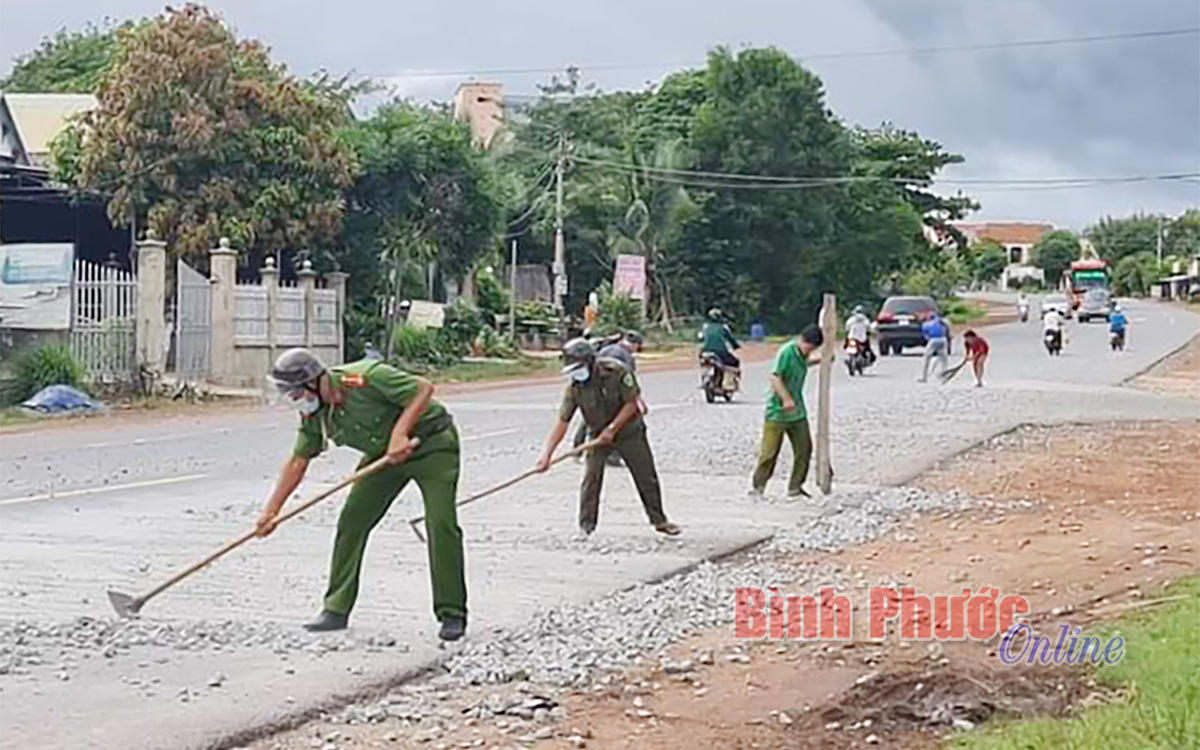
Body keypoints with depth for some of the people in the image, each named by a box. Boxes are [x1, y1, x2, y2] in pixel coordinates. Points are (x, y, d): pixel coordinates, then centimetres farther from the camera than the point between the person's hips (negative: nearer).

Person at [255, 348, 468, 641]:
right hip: (385, 453, 7)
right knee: (351, 521, -1)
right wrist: (272, 509, 0)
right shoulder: (314, 414, -6)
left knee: (441, 525, -16)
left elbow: (423, 389, -27)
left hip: (432, 443, -7)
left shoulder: (366, 378, -30)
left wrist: (400, 433, -34)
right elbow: (297, 462, 3)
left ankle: (452, 614, -4)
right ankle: (336, 609, 8)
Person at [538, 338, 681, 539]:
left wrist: (612, 429, -23)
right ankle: (586, 526, -2)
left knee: (646, 476, 6)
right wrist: (547, 454, -25)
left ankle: (659, 520, 22)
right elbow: (562, 422, -17)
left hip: (629, 430, -1)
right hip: (598, 435, 2)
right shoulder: (574, 387, -17)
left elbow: (631, 403, -19)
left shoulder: (616, 372, -25)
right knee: (591, 478, -12)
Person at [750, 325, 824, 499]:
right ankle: (757, 486, 7)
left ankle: (795, 487, 14)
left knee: (804, 448, 4)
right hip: (778, 411, -8)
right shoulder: (786, 352, -17)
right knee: (770, 451, -4)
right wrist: (786, 399, -32)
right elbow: (775, 377, -25)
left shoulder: (802, 354, 8)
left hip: (797, 412, 8)